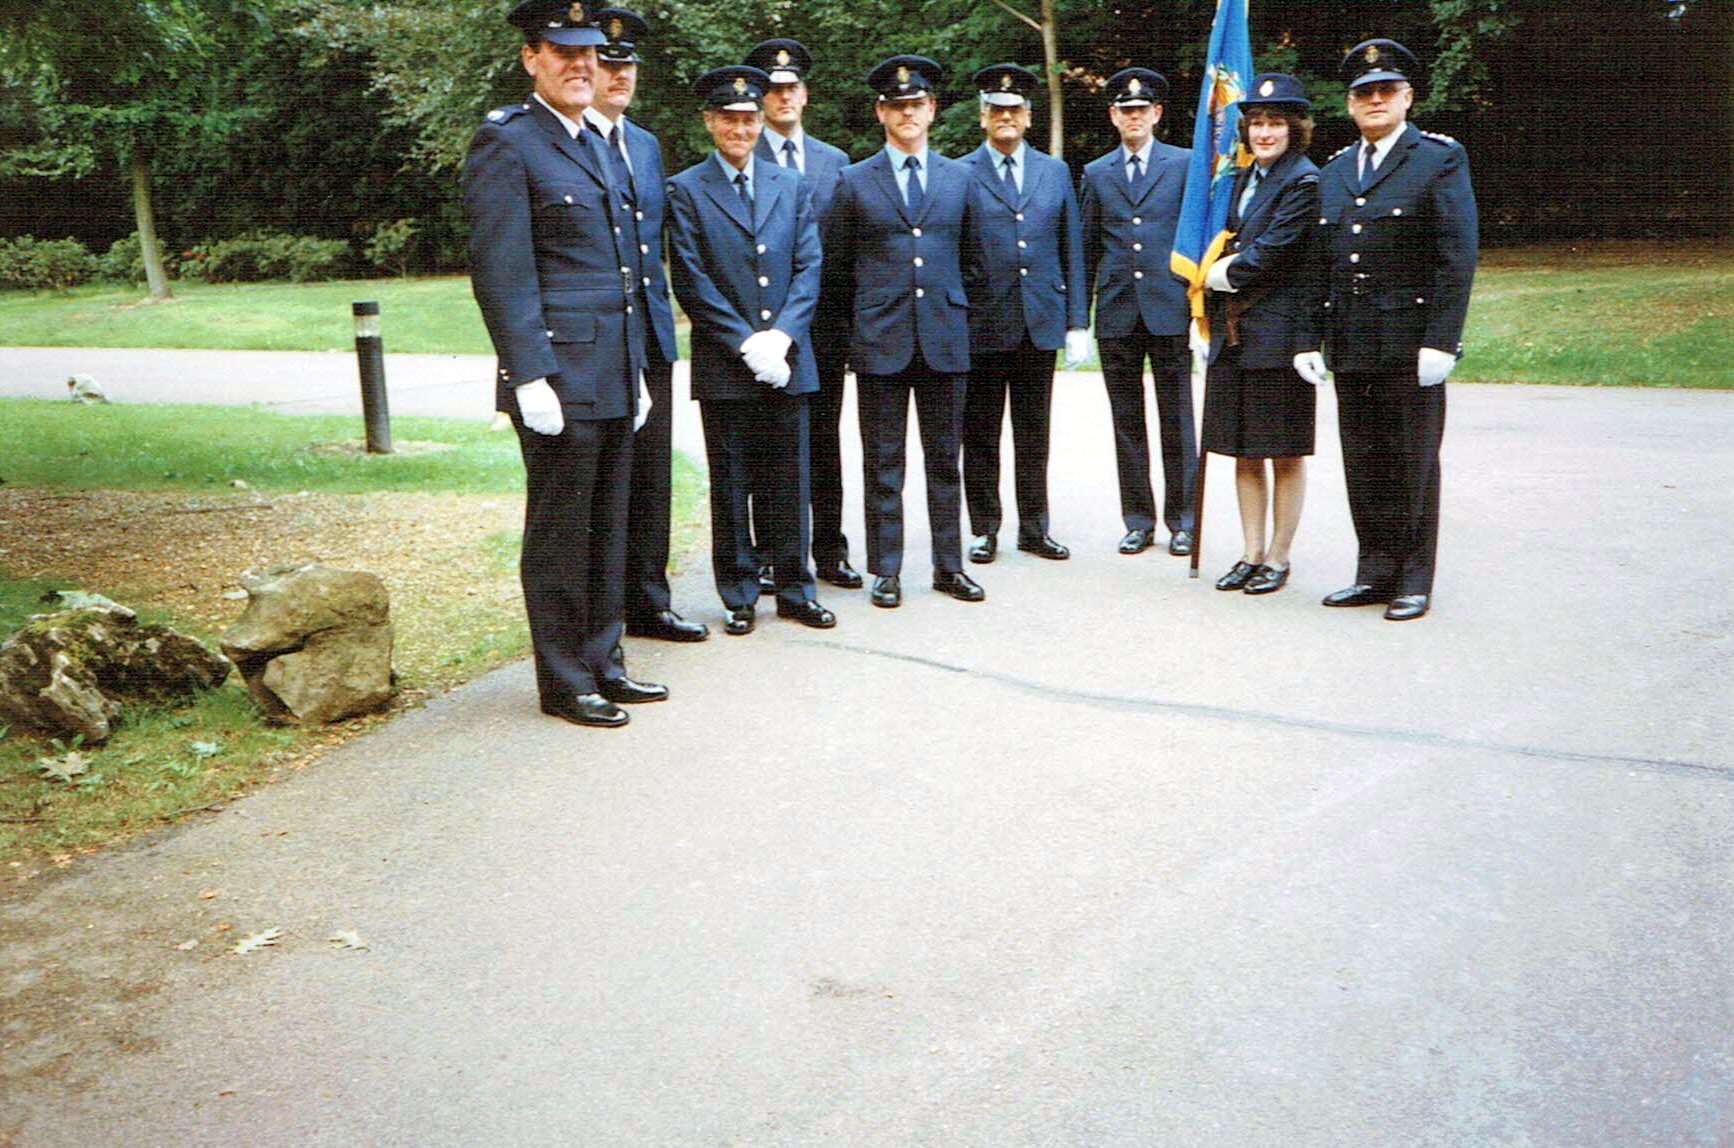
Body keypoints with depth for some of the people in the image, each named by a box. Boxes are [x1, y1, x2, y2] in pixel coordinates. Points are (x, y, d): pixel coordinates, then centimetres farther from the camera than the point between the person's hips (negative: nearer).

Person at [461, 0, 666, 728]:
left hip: (613, 376, 8)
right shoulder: (505, 143, -7)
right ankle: (563, 683, 12)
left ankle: (602, 665, 25)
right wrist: (530, 379, -19)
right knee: (559, 534, 1)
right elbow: (500, 272, -14)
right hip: (561, 376, -8)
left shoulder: (591, 144, 19)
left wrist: (636, 371, 19)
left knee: (607, 530, 13)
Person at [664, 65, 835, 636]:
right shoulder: (685, 191, 1)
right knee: (730, 486, 5)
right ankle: (739, 596, 16)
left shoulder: (792, 187, 12)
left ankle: (794, 589, 19)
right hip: (723, 365, -3)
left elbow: (808, 267, 5)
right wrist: (746, 343, -13)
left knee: (788, 482, 8)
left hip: (786, 360, 3)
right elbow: (692, 282, -6)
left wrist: (780, 336, -9)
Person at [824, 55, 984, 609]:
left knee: (944, 459, 7)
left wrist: (946, 300, 13)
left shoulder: (959, 178, 11)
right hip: (881, 340, -2)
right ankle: (886, 571, 10)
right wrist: (875, 301, 9)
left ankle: (949, 566, 16)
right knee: (883, 463, 2)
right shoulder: (854, 181, 5)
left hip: (945, 338, 2)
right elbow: (835, 262, 10)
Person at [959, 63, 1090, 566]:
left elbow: (1072, 252, 10)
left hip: (1041, 322, 3)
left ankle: (1035, 529, 19)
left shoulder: (1055, 172, 11)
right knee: (980, 436, 5)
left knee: (1034, 434, 9)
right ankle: (984, 530, 16)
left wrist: (1077, 322, 4)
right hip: (982, 326, -3)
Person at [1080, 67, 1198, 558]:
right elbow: (1087, 248, 13)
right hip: (1116, 314, 2)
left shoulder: (1185, 164, 5)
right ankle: (1138, 521, 16)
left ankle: (1181, 521, 12)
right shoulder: (1096, 173, 13)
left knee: (1177, 420, 2)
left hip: (1169, 309, -2)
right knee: (1127, 422, 7)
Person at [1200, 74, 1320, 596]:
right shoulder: (1243, 178, 15)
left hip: (1280, 332, -8)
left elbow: (1272, 252, -16)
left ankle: (1278, 558, 11)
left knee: (1286, 455, 3)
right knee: (1244, 454, 11)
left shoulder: (1304, 182, -9)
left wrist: (1224, 274, -3)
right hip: (1232, 333, 8)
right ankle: (1251, 554, 20)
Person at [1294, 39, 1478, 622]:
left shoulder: (1440, 158, 0)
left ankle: (1414, 582, 11)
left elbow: (1458, 257, -8)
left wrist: (1441, 342, -15)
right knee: (1362, 464, 8)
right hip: (1349, 345, 5)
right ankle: (1375, 573, 18)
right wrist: (1310, 340, 6)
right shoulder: (1333, 171, 16)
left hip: (1410, 345, -5)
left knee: (1413, 464, 2)